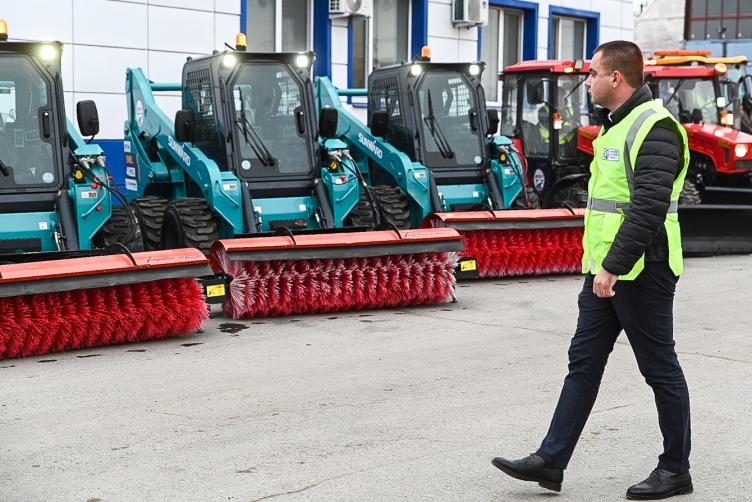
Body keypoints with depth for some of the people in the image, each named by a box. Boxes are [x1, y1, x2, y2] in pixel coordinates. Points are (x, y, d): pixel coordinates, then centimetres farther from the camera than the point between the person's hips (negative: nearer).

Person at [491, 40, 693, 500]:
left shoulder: (654, 128, -16)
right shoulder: (616, 125, 16)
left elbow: (648, 207, -25)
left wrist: (614, 267, -26)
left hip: (641, 273, -10)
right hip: (606, 271, 10)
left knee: (660, 369, 3)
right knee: (583, 362, 9)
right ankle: (551, 462, 13)